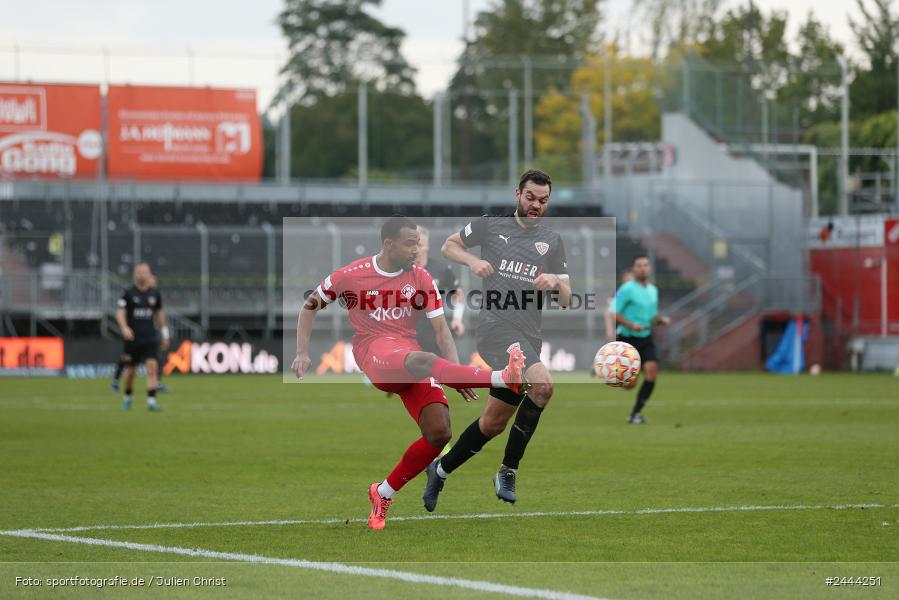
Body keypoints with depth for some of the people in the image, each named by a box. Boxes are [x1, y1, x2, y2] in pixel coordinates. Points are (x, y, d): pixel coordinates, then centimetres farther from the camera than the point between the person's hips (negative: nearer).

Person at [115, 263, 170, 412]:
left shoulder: (155, 294, 6)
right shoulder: (129, 293, -4)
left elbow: (159, 313, 18)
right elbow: (120, 312, -10)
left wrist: (164, 334, 18)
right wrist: (124, 327, -28)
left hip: (150, 338, 2)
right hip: (133, 338, -2)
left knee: (152, 366, -15)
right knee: (131, 370, 6)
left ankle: (151, 401, -18)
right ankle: (127, 398, 31)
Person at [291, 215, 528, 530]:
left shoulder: (421, 279, 6)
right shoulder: (350, 276, -1)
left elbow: (441, 330, 3)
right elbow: (310, 306, 12)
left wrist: (456, 375, -10)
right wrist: (302, 353, 3)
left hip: (410, 357, 5)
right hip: (374, 351, -5)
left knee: (439, 433, -12)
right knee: (422, 360, -39)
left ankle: (383, 494, 7)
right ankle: (503, 378, -60)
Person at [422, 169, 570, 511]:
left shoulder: (552, 241, 14)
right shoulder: (491, 226, 7)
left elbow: (565, 300, 13)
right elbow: (449, 246, 18)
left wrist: (555, 281, -10)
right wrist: (472, 261, -2)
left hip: (529, 336, 5)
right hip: (497, 326, -5)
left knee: (494, 421, 8)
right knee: (543, 384, -30)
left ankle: (441, 470, 30)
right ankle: (508, 471, -21)